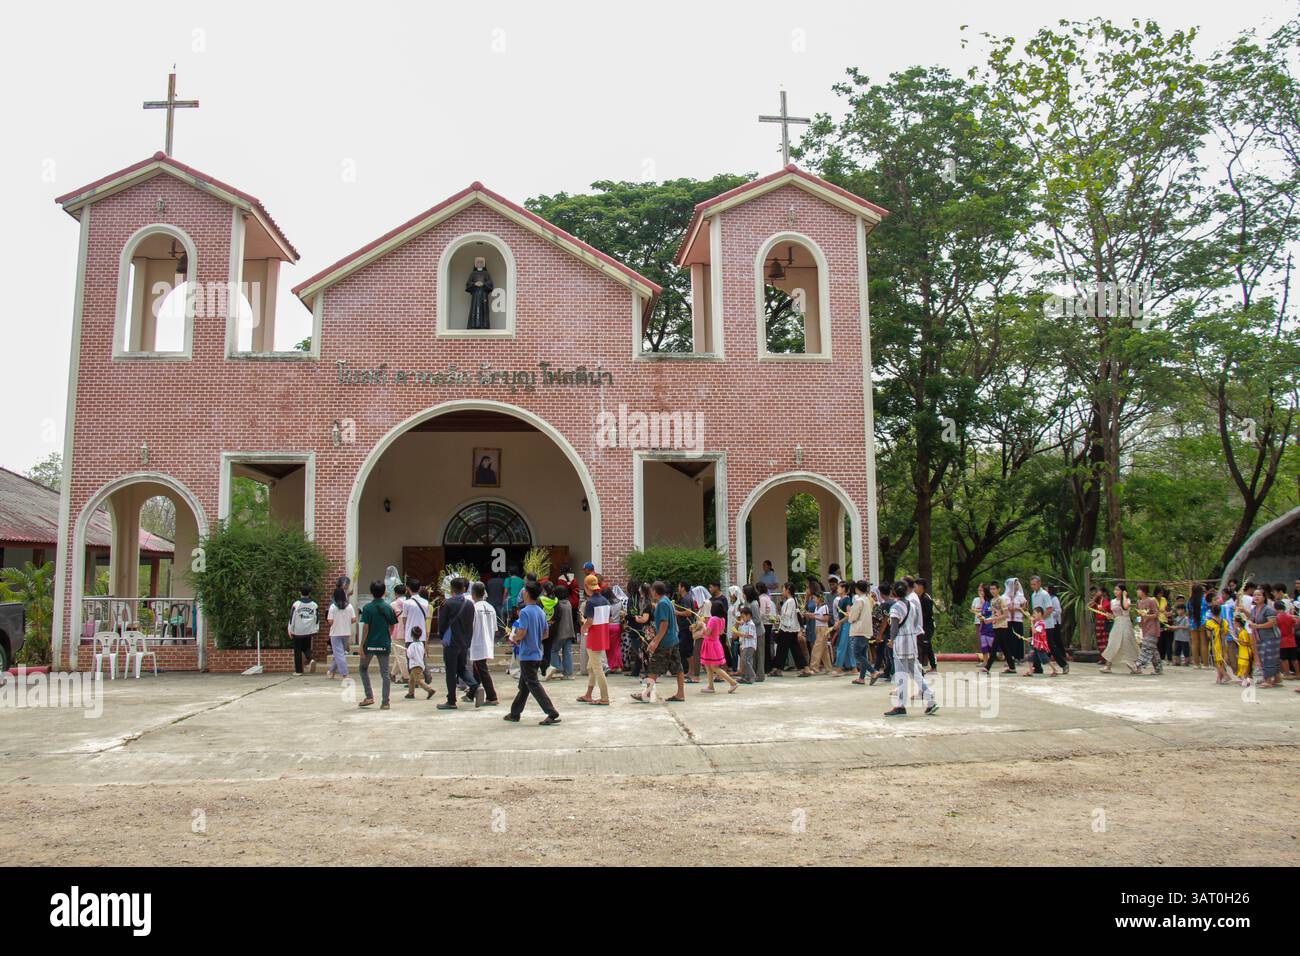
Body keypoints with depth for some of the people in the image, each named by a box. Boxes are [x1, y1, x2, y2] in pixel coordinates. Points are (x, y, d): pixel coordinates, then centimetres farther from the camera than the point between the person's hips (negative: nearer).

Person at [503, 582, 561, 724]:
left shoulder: (525, 612, -16)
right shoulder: (541, 612, 9)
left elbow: (522, 633, -23)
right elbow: (545, 634, 13)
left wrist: (514, 638, -3)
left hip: (527, 655, -8)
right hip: (537, 653, 8)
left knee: (534, 685, -6)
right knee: (524, 685, 17)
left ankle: (552, 713, -14)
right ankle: (515, 713, 27)